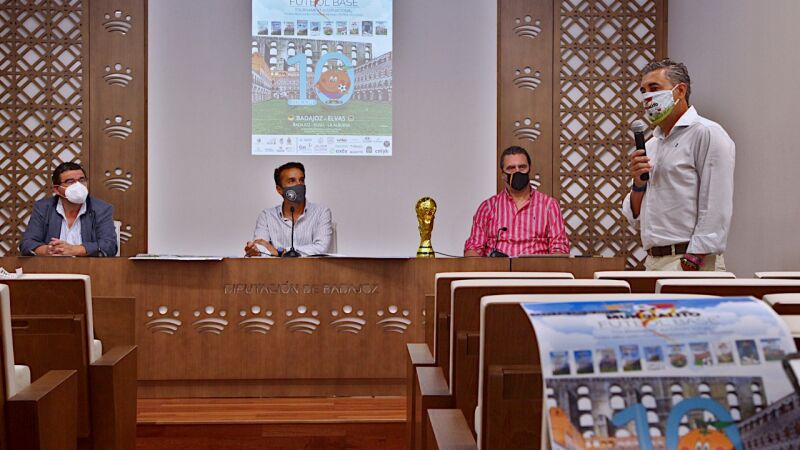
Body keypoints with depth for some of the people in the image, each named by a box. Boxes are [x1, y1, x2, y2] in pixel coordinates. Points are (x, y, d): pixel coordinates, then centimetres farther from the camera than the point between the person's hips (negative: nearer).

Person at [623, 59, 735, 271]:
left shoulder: (707, 134, -3)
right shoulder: (651, 145, 19)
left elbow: (716, 211, -12)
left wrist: (693, 262, -18)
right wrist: (638, 184, 2)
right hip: (652, 262, 6)